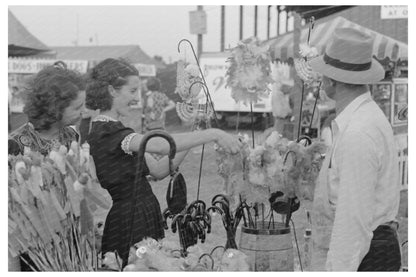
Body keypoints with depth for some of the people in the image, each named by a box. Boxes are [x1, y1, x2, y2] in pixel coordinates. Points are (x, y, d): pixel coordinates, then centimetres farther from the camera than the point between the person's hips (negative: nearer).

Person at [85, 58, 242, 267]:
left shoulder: (112, 131, 13)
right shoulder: (106, 133, -17)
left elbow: (158, 170, 8)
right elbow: (161, 145, -32)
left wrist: (192, 141, -3)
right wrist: (213, 134, -30)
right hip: (126, 226, -9)